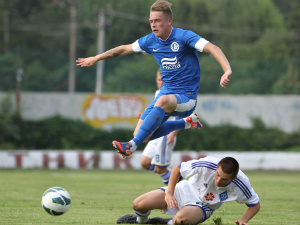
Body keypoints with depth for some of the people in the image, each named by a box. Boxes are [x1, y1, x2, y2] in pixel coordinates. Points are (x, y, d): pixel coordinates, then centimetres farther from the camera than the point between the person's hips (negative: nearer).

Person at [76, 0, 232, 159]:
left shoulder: (183, 37, -15)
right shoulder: (150, 41, 4)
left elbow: (213, 48, -26)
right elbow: (124, 49, 20)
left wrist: (227, 71, -43)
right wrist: (96, 59, 26)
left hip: (186, 97, -7)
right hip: (167, 92, 7)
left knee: (162, 101, -40)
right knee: (142, 135, -5)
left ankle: (132, 146, -44)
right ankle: (186, 122, 18)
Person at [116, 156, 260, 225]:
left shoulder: (240, 184, -29)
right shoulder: (207, 165, -31)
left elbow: (255, 205, -9)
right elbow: (177, 169, -14)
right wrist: (169, 194, -20)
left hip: (203, 206, -1)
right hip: (187, 191, 1)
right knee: (138, 204, -10)